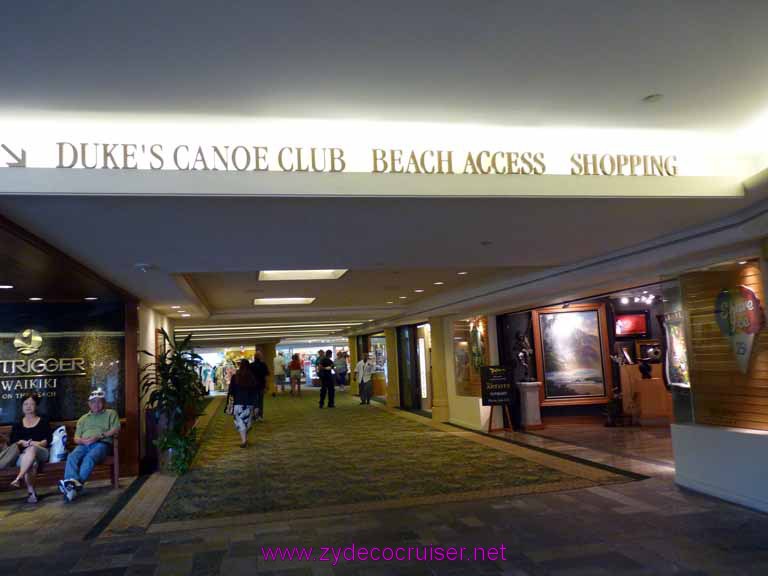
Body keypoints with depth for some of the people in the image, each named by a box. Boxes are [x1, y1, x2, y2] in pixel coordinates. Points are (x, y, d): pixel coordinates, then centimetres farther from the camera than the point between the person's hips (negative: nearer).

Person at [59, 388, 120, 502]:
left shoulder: (111, 414, 17)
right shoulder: (83, 418, 29)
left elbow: (116, 430, 1)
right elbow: (76, 438, 20)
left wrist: (99, 436, -12)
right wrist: (83, 441, -5)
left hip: (102, 443, -4)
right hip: (84, 444, 4)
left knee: (89, 458, -35)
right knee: (72, 457, -29)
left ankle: (76, 484, -48)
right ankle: (72, 485, -47)